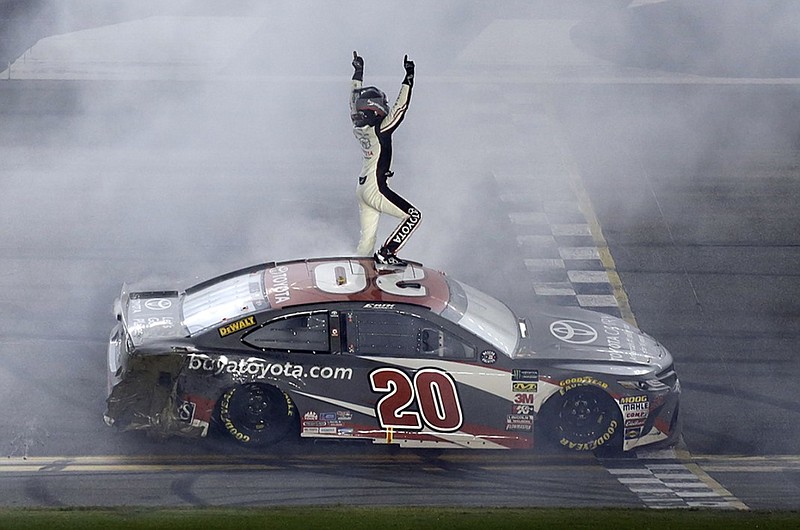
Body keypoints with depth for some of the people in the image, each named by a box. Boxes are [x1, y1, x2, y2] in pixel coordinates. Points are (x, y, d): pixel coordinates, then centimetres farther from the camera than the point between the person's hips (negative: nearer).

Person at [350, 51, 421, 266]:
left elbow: (355, 100, 18)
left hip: (362, 188, 8)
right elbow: (400, 107, -18)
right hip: (376, 189, -8)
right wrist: (409, 79, -15)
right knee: (413, 216, -2)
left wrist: (358, 73, 27)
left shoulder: (358, 127, 4)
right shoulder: (380, 129, -17)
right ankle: (386, 252, -5)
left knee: (367, 237, 12)